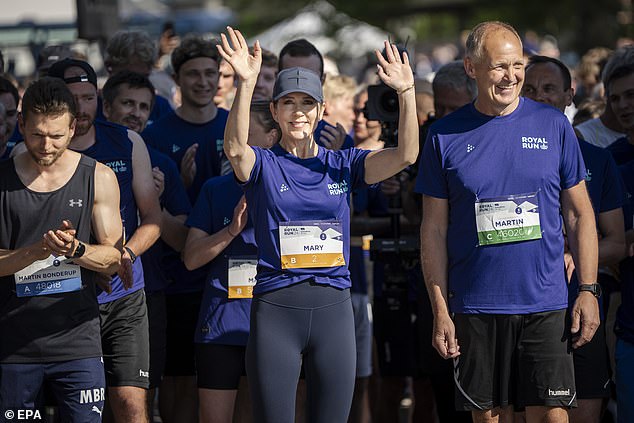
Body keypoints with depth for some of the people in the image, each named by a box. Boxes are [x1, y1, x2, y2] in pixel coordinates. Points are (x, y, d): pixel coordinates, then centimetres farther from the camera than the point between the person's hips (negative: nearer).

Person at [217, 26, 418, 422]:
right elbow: (236, 147, -22)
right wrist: (246, 85, -37)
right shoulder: (263, 165, 2)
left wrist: (407, 92, -22)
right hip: (275, 310, -2)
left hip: (333, 309, 2)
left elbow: (405, 154, -7)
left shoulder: (343, 165, 8)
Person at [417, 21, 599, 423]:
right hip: (476, 309, 0)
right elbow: (434, 229, 5)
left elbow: (580, 214, 8)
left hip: (545, 305, 0)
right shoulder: (446, 136, 3)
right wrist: (440, 311, -1)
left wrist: (588, 290, -1)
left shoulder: (553, 125, 4)